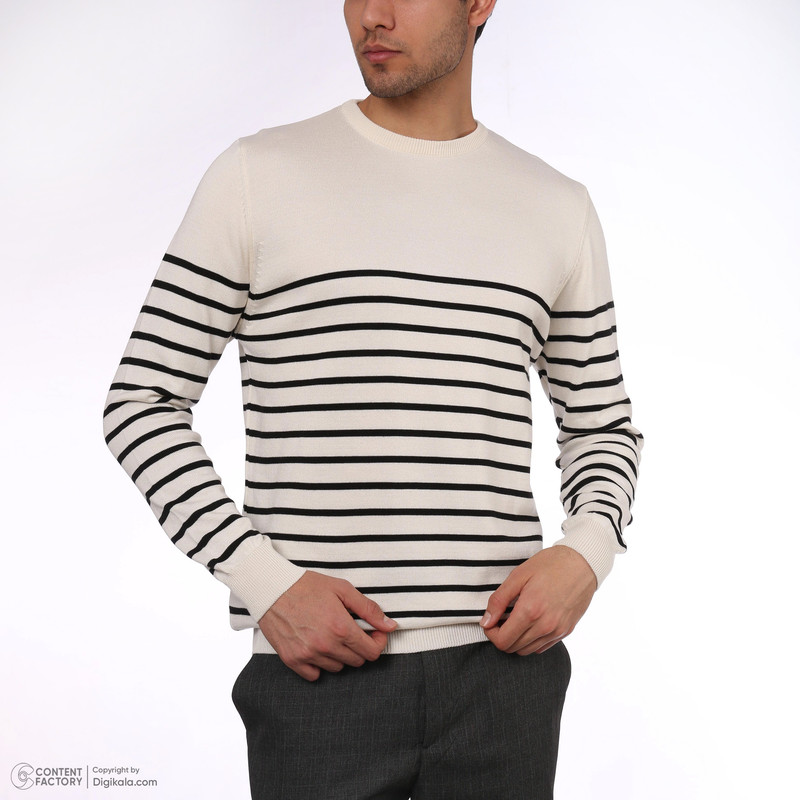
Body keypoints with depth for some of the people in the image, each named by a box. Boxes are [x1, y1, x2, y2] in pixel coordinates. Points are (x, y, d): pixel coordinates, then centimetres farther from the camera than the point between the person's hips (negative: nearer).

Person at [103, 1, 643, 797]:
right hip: (319, 674, -2)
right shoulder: (257, 176, 0)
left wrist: (587, 552, -6)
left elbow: (600, 428, 16)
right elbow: (141, 404, 0)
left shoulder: (557, 209, 8)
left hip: (501, 668, 3)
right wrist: (265, 583, -13)